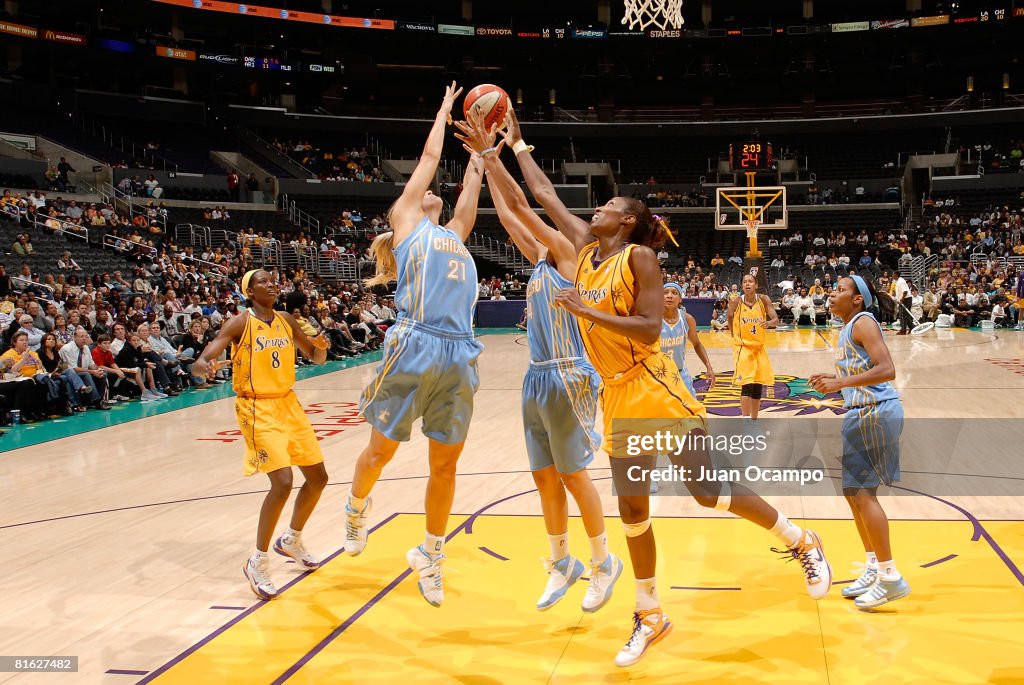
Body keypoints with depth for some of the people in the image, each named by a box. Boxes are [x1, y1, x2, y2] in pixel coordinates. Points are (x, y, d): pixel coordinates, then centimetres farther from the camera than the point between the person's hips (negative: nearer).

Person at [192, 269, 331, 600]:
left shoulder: (286, 321, 5)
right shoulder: (240, 323, -11)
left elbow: (316, 357, 14)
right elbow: (201, 361, -17)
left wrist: (321, 347, -10)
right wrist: (202, 366, -42)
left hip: (288, 404, 7)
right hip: (258, 409, -7)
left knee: (317, 478, 11)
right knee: (282, 483, -19)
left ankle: (291, 540, 34)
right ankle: (258, 562, -4)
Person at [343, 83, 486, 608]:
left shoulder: (454, 233, 25)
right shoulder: (405, 220, 12)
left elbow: (472, 182, 31)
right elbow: (429, 157, 17)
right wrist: (445, 109, 28)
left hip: (459, 354, 5)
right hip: (415, 347, -5)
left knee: (445, 464, 7)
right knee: (381, 449, 6)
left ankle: (431, 555, 22)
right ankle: (356, 511, 36)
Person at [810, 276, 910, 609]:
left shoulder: (863, 323, -12)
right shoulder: (848, 328, 17)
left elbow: (886, 370, -23)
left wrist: (841, 383, -25)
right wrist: (833, 381, 14)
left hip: (876, 413, -10)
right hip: (861, 413, 10)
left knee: (861, 492, -9)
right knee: (853, 491, 13)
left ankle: (891, 578, -1)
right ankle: (874, 569, 24)